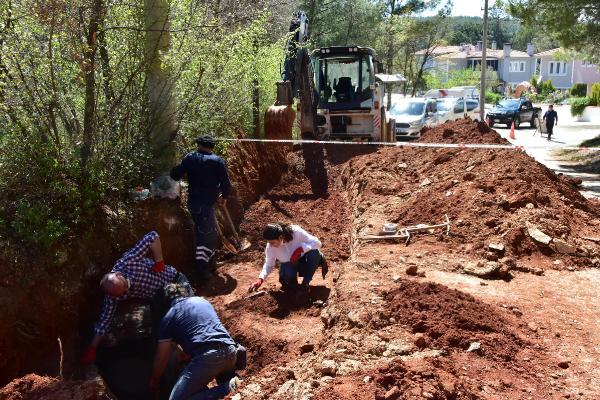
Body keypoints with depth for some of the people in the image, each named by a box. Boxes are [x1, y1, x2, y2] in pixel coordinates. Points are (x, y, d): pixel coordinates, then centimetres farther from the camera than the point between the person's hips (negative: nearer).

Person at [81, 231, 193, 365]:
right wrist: (92, 348, -12)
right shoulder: (112, 297, -24)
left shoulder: (126, 262, -36)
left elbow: (153, 236, -34)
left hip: (174, 281, -3)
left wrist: (159, 263, -29)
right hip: (159, 299, 3)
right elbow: (104, 320, -14)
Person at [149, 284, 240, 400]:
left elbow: (161, 358, 14)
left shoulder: (169, 316, 10)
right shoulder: (202, 300, 24)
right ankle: (230, 379, 4)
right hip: (230, 351, 7)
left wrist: (154, 380, 33)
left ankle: (224, 388, -12)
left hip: (208, 356, -7)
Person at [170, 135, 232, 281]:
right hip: (205, 203, -6)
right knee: (208, 234, -1)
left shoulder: (190, 158, 3)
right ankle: (201, 267, -6)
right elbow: (226, 183, -8)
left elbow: (175, 175, -1)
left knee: (201, 229, 25)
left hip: (192, 201, 6)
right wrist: (224, 196, 10)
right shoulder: (217, 161, -8)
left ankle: (207, 257, 42)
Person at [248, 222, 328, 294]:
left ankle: (305, 283, -18)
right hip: (289, 264, 0)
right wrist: (260, 279, -25)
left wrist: (300, 249, -40)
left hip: (303, 259, 0)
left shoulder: (296, 232, -31)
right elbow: (268, 264, -8)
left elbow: (317, 243, -27)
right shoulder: (270, 247, -22)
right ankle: (292, 283, 4)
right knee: (287, 275, -35)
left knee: (314, 251, -33)